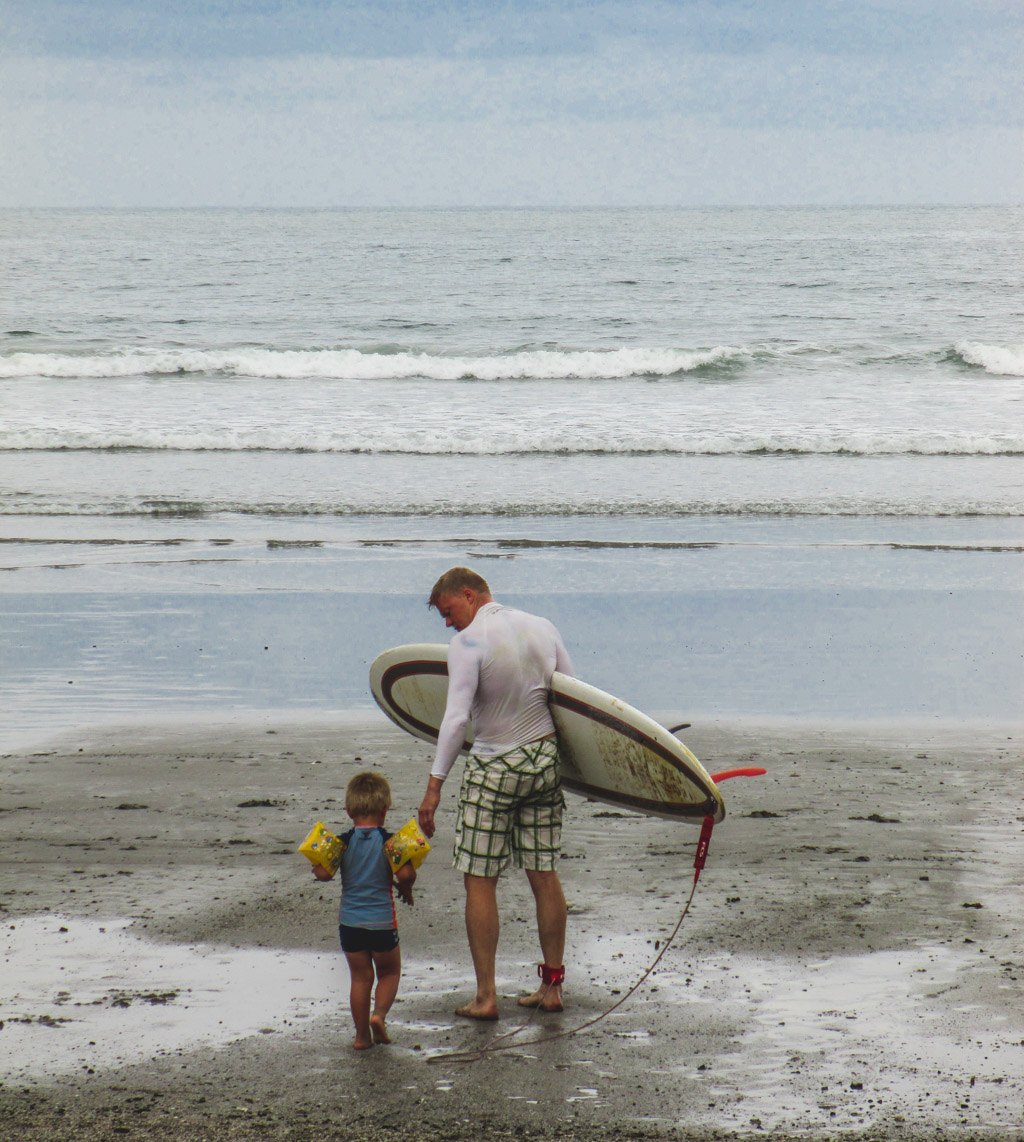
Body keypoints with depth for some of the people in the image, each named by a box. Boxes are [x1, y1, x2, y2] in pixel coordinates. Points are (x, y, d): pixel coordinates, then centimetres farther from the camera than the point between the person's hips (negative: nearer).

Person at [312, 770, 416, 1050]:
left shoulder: (344, 842, -3)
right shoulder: (389, 841, -8)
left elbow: (324, 873, -12)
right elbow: (405, 874, -18)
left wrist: (315, 866, 10)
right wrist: (405, 888, 3)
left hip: (350, 922, 2)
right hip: (382, 921, -2)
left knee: (360, 977, 11)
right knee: (389, 973, 17)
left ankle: (362, 1035, 13)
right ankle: (379, 1013, -7)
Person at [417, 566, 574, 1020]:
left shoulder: (469, 641, -14)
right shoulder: (542, 628, 6)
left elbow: (456, 718, -20)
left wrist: (435, 784, -18)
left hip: (494, 769, -6)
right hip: (545, 761, 6)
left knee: (479, 881, 1)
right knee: (544, 876, 12)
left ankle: (485, 996, 1)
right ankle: (552, 987, 16)